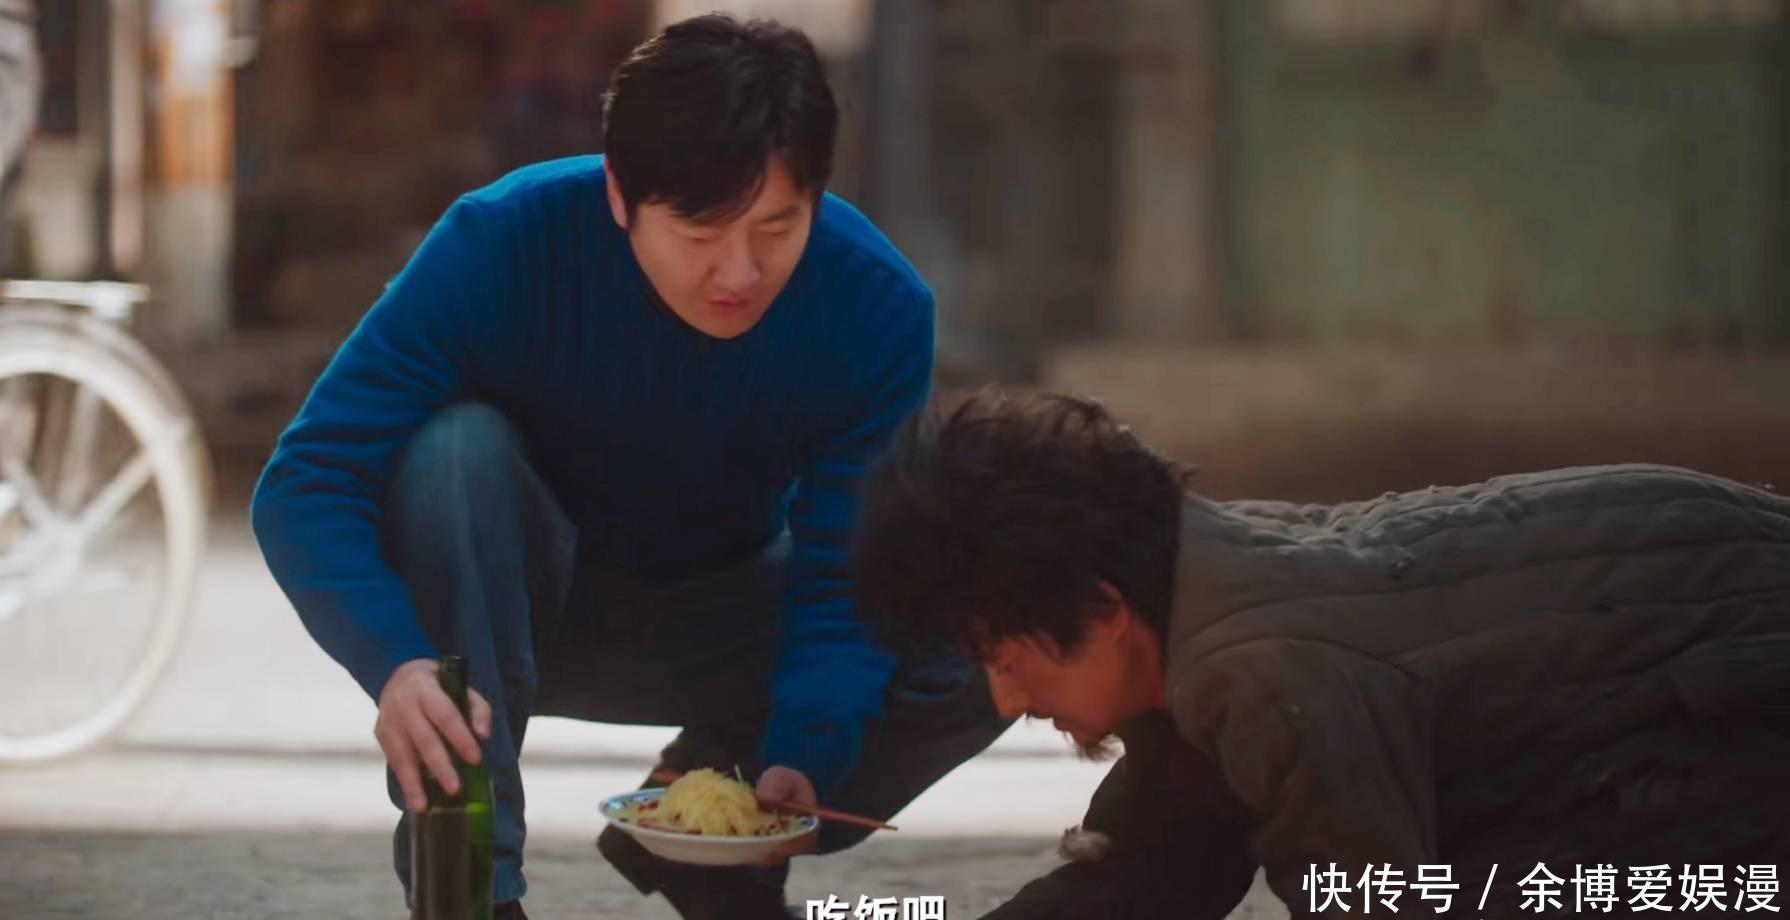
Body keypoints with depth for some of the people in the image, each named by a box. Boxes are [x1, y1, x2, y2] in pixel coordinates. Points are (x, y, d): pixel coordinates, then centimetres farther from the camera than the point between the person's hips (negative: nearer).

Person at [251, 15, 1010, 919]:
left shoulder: (876, 303, -23)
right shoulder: (499, 245, -29)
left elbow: (842, 575, -22)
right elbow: (304, 485, -32)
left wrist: (806, 757, -41)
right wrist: (396, 663, -50)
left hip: (714, 616, 2)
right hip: (515, 601, -2)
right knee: (455, 448, -34)